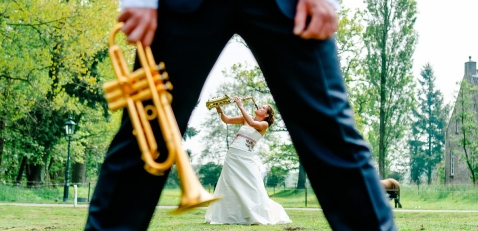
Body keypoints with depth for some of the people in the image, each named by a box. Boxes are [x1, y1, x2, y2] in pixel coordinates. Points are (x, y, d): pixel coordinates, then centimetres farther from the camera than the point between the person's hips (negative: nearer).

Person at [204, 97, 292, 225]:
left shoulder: (264, 124, 1)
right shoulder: (245, 118, 13)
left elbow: (252, 123, -19)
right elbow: (226, 120, 13)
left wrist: (240, 106, -18)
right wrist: (220, 111, -7)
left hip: (245, 157, -4)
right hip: (232, 155, 4)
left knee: (252, 186, -10)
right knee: (229, 186, 6)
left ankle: (260, 216, -5)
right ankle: (228, 217, 12)